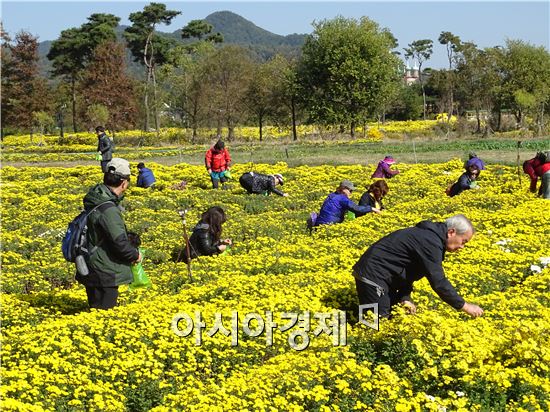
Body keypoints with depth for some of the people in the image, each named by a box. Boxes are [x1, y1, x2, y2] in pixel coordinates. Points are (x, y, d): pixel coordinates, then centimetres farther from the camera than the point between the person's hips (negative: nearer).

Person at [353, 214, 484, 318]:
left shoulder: (429, 234, 11)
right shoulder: (430, 242, -22)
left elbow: (408, 269, 15)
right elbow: (438, 282, -25)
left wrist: (405, 297, 4)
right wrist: (464, 306, -17)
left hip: (377, 271, 11)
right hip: (372, 275, -11)